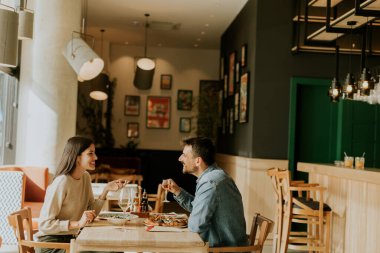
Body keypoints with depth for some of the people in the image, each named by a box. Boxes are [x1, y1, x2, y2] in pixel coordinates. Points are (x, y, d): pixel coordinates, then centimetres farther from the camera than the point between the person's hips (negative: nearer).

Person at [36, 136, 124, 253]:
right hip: (52, 243, -7)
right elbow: (45, 224, -22)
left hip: (70, 239, 8)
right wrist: (78, 223, -29)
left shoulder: (85, 177, 4)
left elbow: (90, 214, 5)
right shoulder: (62, 182, -21)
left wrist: (106, 190, -5)